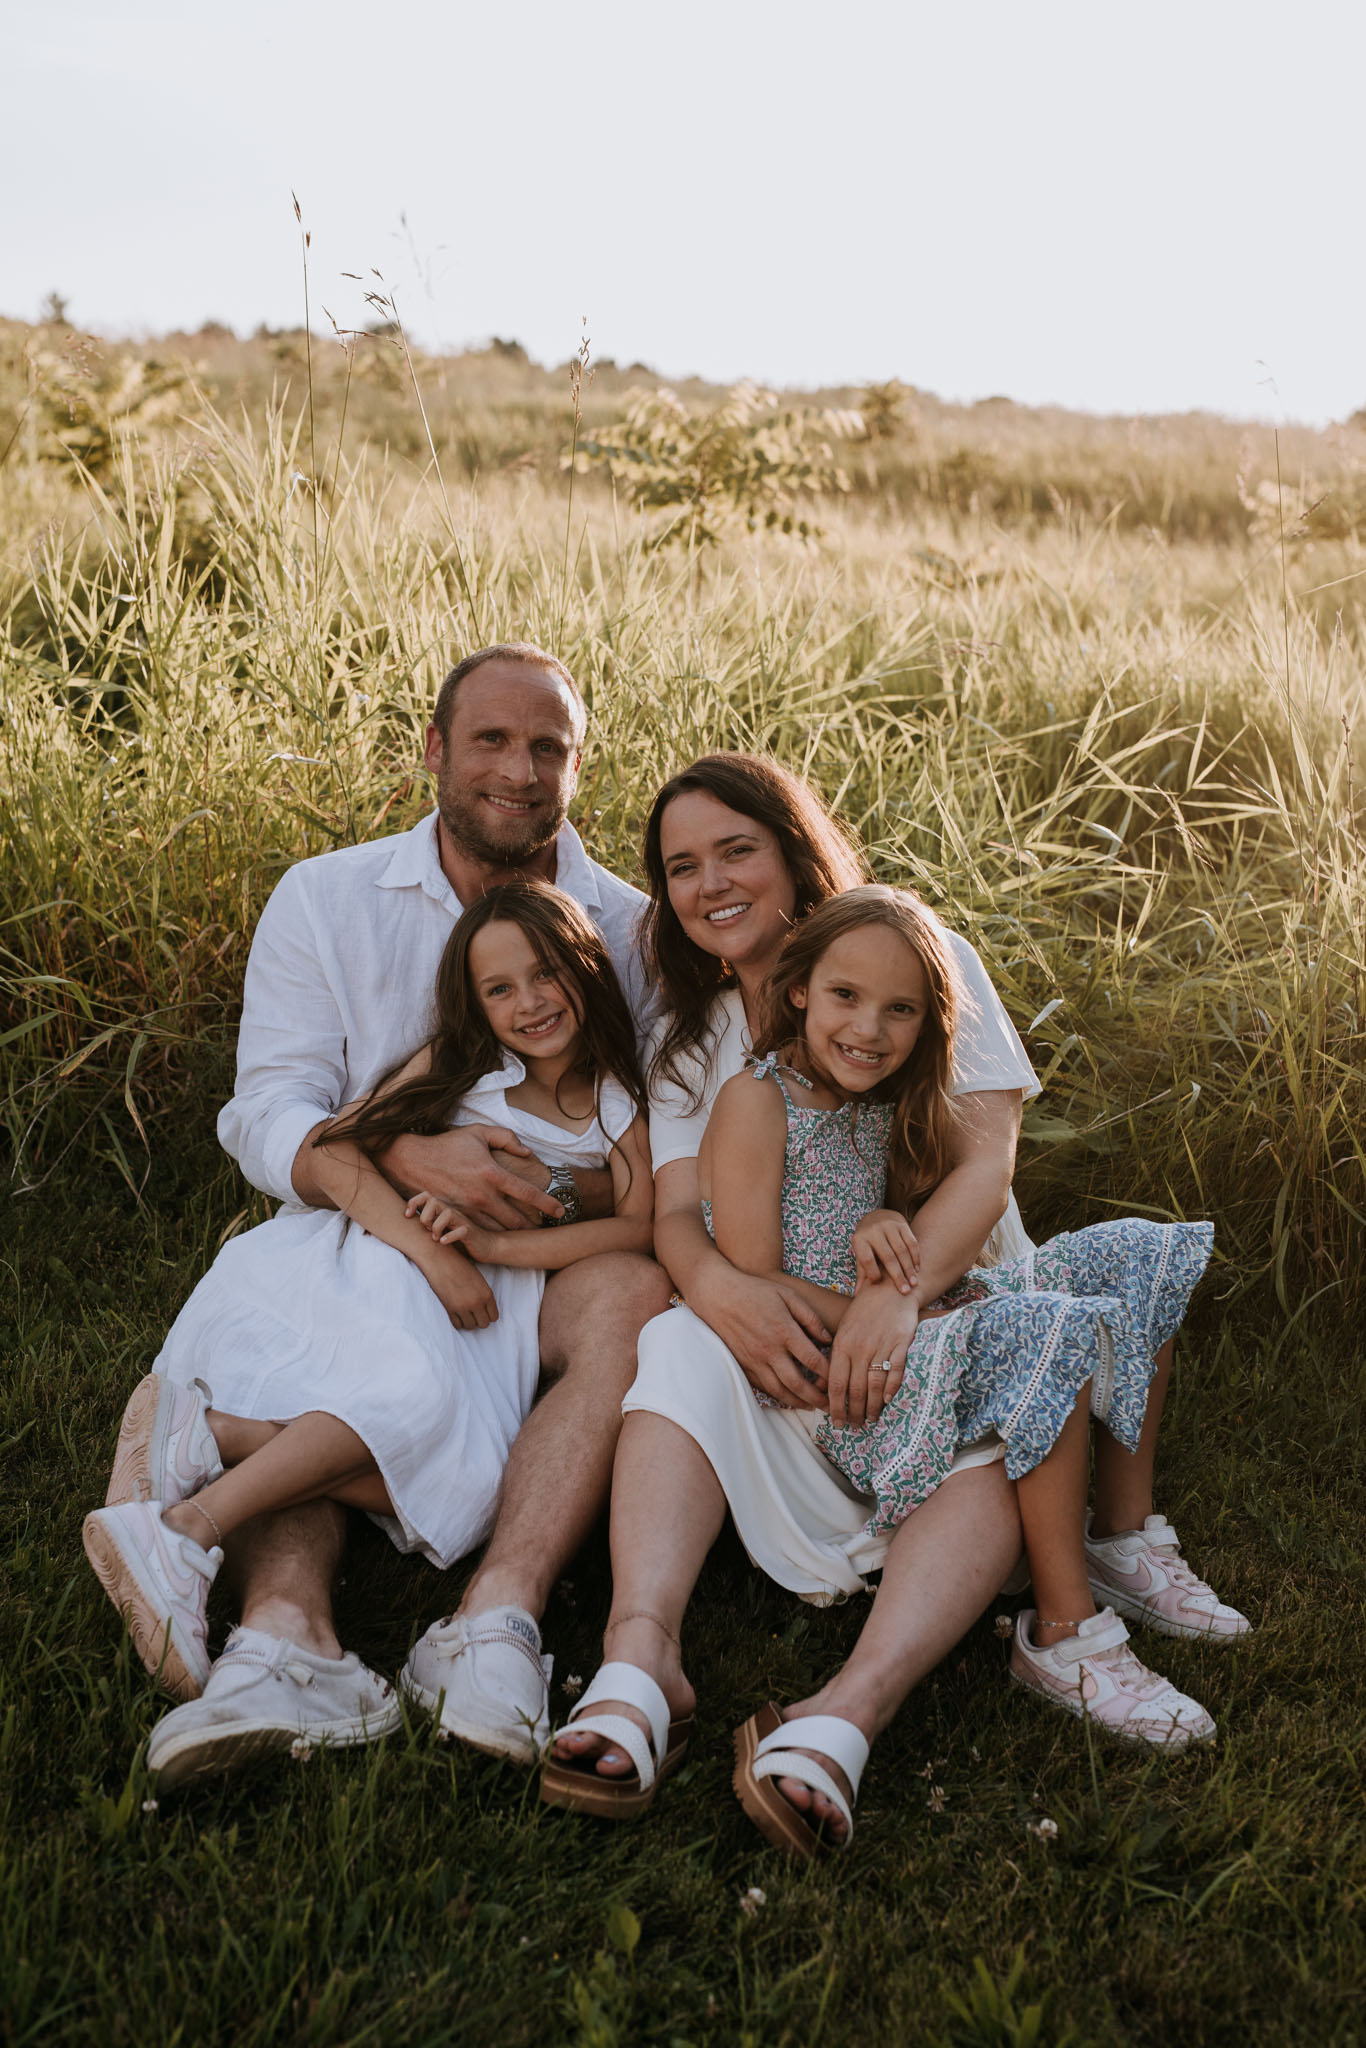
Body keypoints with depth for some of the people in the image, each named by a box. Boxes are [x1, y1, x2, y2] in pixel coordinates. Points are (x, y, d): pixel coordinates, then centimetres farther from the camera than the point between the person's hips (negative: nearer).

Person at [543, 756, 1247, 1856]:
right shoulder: (689, 1043, 10)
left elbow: (987, 1163, -13)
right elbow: (677, 1211, -5)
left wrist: (898, 1290, -33)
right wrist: (718, 1283, -31)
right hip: (791, 1331, 2)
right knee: (683, 1348, -30)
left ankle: (852, 1710, -52)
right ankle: (639, 1655, -47)